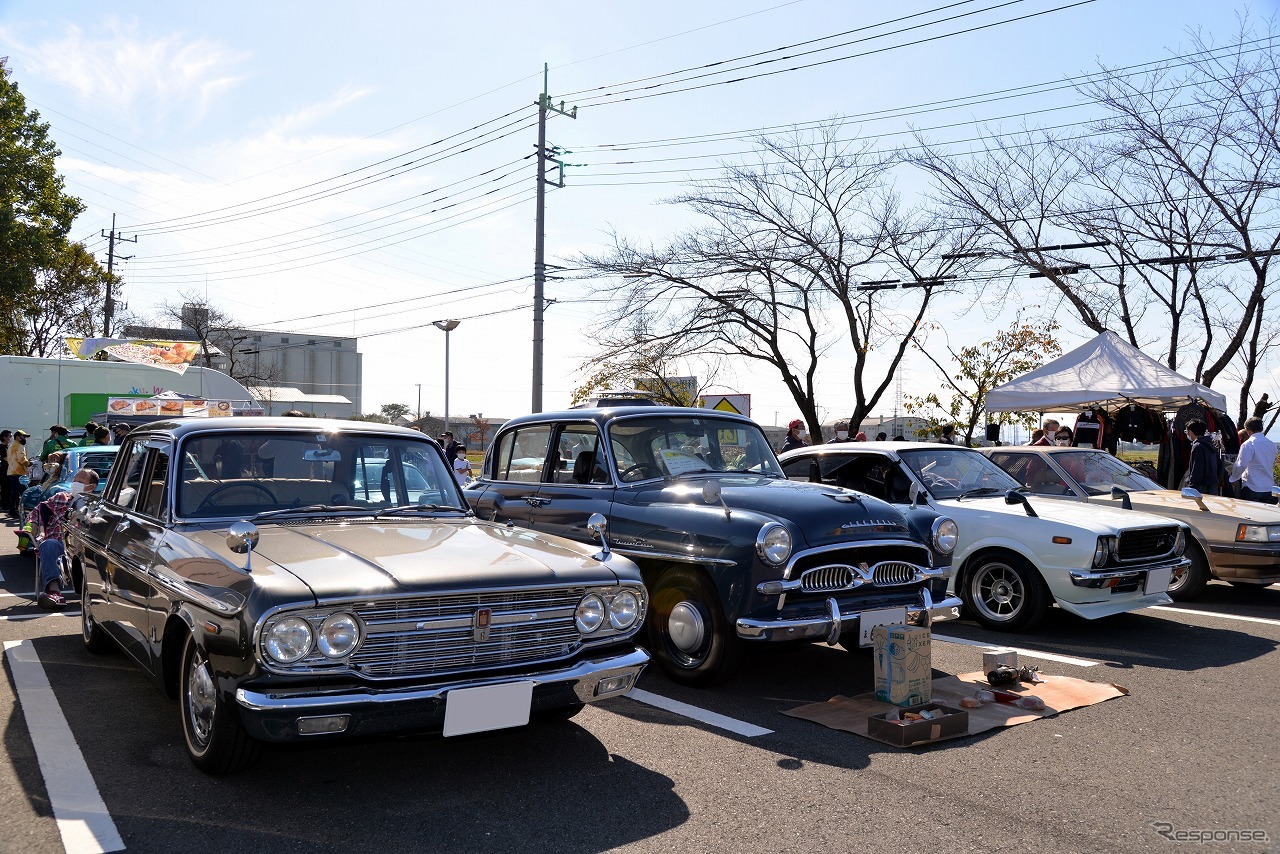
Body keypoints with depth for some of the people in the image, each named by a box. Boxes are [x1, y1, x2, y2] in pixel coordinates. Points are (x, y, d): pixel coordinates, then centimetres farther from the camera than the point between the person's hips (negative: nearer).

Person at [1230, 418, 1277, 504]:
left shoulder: (1248, 444, -13)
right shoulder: (1272, 445, 7)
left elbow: (1241, 465, -16)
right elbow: (1272, 465, 18)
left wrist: (1234, 479, -1)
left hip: (1252, 488, -6)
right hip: (1268, 488, 6)